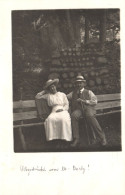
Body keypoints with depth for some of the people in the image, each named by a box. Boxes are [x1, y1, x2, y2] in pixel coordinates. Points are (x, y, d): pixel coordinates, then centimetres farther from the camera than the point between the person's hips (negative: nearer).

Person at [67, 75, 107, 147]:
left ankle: (102, 137, -30)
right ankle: (76, 139, -32)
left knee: (90, 116, -37)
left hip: (88, 108, -2)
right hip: (78, 109, 2)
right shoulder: (73, 93, 26)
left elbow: (95, 101, 4)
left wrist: (84, 101, -5)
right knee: (74, 116, -34)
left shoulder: (88, 92, 19)